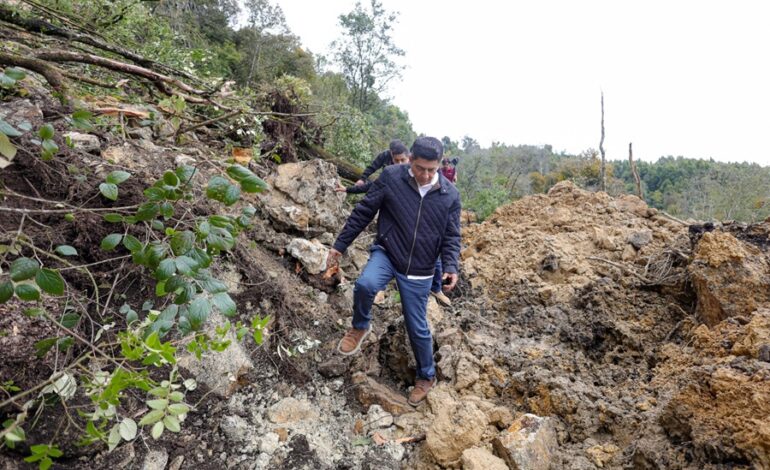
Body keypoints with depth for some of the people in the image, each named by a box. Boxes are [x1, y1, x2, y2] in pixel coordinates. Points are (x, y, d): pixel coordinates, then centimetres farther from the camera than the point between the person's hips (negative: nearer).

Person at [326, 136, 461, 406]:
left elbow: (451, 236, 2)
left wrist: (450, 267, -16)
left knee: (417, 328, 8)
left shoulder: (450, 195, -6)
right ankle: (360, 327, 0)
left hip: (418, 272, 1)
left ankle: (426, 377, 35)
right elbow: (363, 213, -3)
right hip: (386, 253, -1)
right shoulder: (391, 177, -10)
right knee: (365, 284, -33)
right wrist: (340, 245, -1)